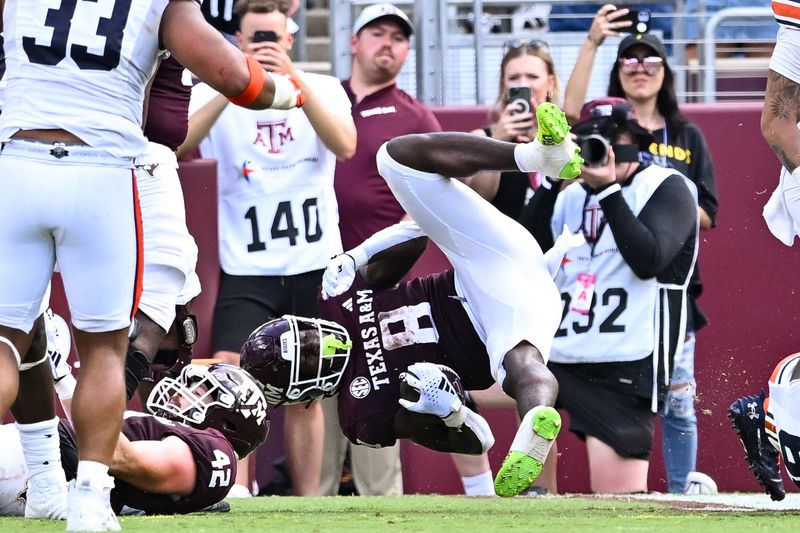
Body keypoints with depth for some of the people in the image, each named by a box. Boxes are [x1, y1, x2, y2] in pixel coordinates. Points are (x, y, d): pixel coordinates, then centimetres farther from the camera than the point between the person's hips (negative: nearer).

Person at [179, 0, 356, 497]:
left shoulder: (323, 89, 5)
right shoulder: (216, 94, 1)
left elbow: (345, 146, -15)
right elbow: (178, 145, -17)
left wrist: (293, 79, -23)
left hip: (316, 268, 1)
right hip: (247, 270, -1)